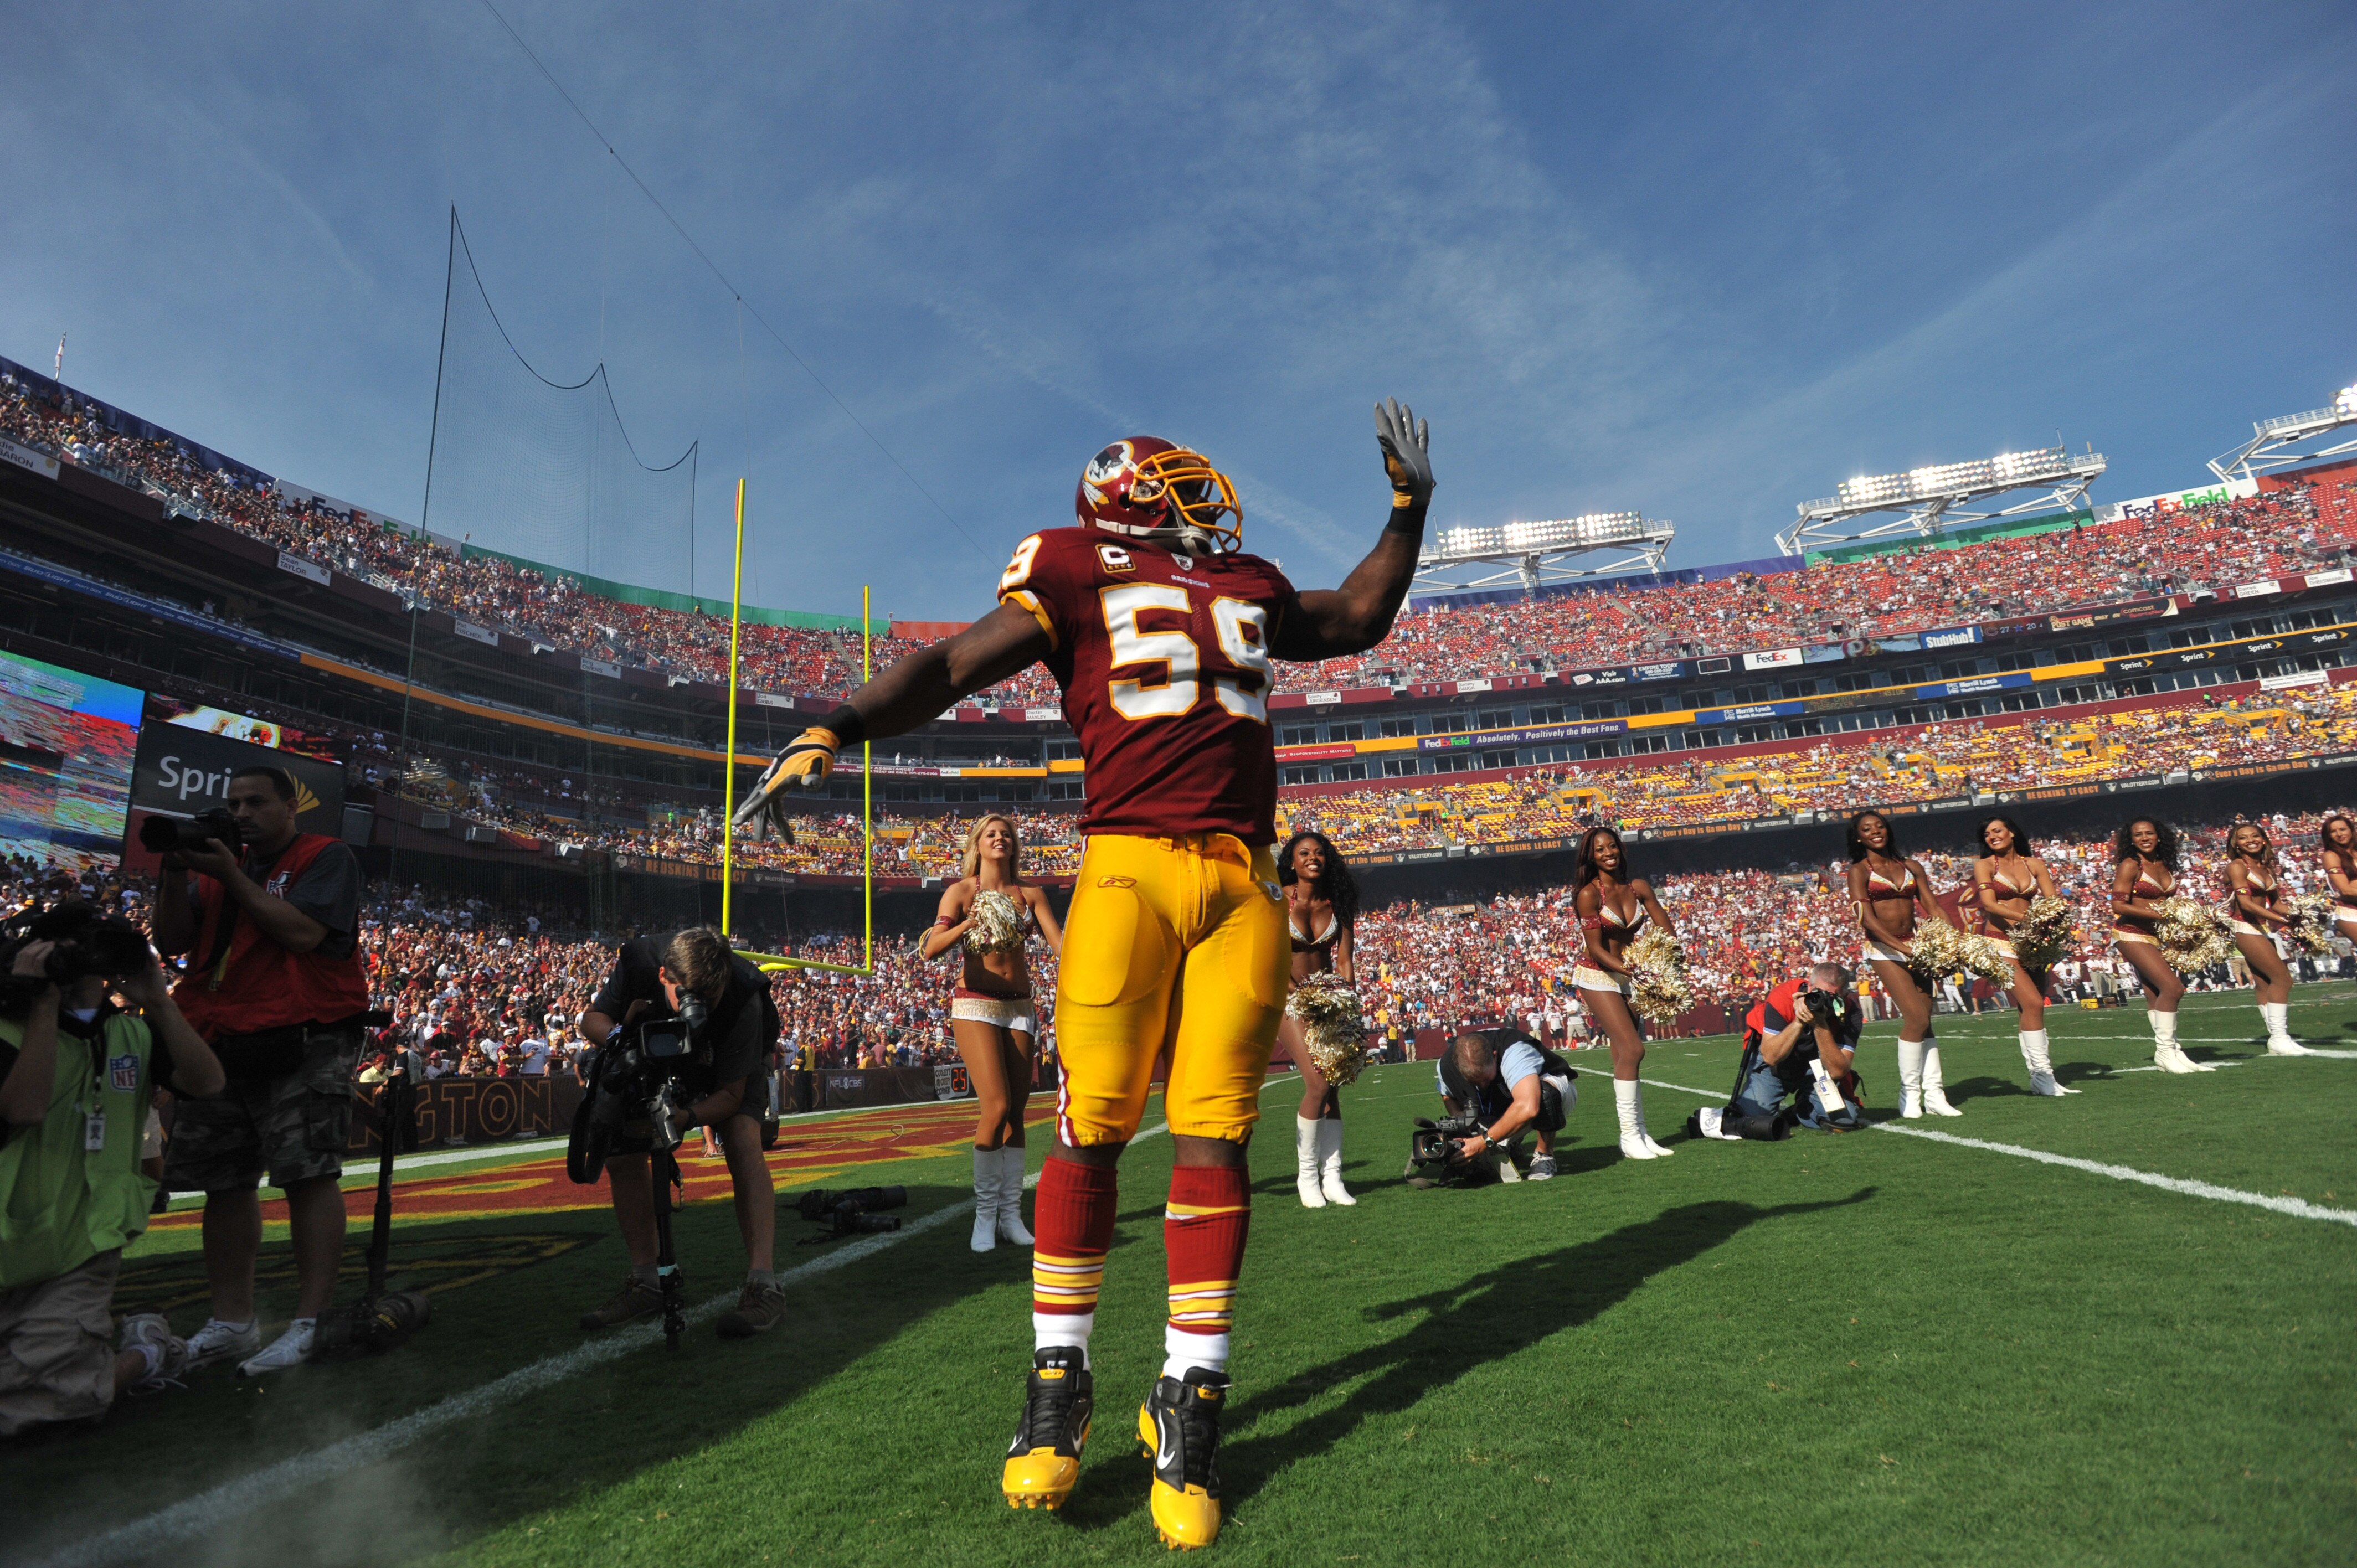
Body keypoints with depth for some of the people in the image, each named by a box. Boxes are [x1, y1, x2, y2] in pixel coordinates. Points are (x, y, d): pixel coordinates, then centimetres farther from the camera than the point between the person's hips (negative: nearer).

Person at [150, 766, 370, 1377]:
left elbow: (304, 932, -16)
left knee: (309, 1177, -9)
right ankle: (230, 1323, 20)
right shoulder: (219, 859, 21)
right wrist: (175, 877, -2)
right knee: (225, 1183, 10)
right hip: (221, 1044, 7)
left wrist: (232, 875, -10)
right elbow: (172, 942, 12)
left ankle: (308, 1327, -6)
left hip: (303, 1045, -7)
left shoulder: (327, 858, 0)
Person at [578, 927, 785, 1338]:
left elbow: (731, 1094, -31)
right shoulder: (636, 963, -35)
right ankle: (646, 1283, 6)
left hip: (729, 1068, -4)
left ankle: (764, 1285, -30)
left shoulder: (743, 1000, -41)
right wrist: (616, 1035, -39)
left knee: (743, 1140, -27)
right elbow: (592, 1019, -16)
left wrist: (688, 1117, -50)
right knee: (620, 1154, -8)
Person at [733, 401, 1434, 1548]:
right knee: (1091, 1130, -4)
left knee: (1214, 1137, 1)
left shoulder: (1249, 590, 25)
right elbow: (951, 666, 1)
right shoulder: (1076, 575, 10)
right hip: (1130, 870, -4)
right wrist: (833, 730, -12)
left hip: (1245, 888, 4)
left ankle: (1190, 1398, 11)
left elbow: (1359, 618, 40)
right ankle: (1057, 1385, 14)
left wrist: (1409, 503, 38)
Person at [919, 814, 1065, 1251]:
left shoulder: (1030, 893, 8)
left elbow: (1060, 942, 2)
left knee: (1016, 1111, 4)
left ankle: (1011, 1214, 11)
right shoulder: (962, 891, -2)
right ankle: (986, 1212, 0)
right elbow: (930, 948, -13)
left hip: (1019, 1005, 4)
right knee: (996, 1107, -14)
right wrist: (970, 923, -29)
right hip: (976, 1004, -4)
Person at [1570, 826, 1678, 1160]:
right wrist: (1630, 970, -28)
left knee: (1624, 1055, 10)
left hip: (1631, 975, 6)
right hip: (1599, 976, -6)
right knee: (1632, 1049, -15)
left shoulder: (1638, 887, 2)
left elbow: (1667, 930, 2)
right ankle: (1630, 1137, -9)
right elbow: (1595, 948, -17)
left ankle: (1640, 1134, 15)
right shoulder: (1589, 894, -14)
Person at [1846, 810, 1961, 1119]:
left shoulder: (1911, 868, 13)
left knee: (1923, 1021, 3)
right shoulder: (1859, 871, -1)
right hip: (1884, 950, -5)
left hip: (1915, 947, 5)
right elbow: (1868, 919, -11)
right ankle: (1910, 1094, -4)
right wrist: (1903, 948, -21)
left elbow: (1933, 910, 9)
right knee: (1917, 1018, -13)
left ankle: (1934, 1093, 6)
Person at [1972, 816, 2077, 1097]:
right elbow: (1989, 904, -11)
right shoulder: (1984, 865, 2)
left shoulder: (2034, 864, 13)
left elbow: (2053, 901, 4)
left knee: (2032, 1010, 6)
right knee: (2032, 1003, -16)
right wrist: (2026, 918, -26)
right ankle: (2042, 1074, -12)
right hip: (2001, 943, -4)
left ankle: (2039, 1078, 11)